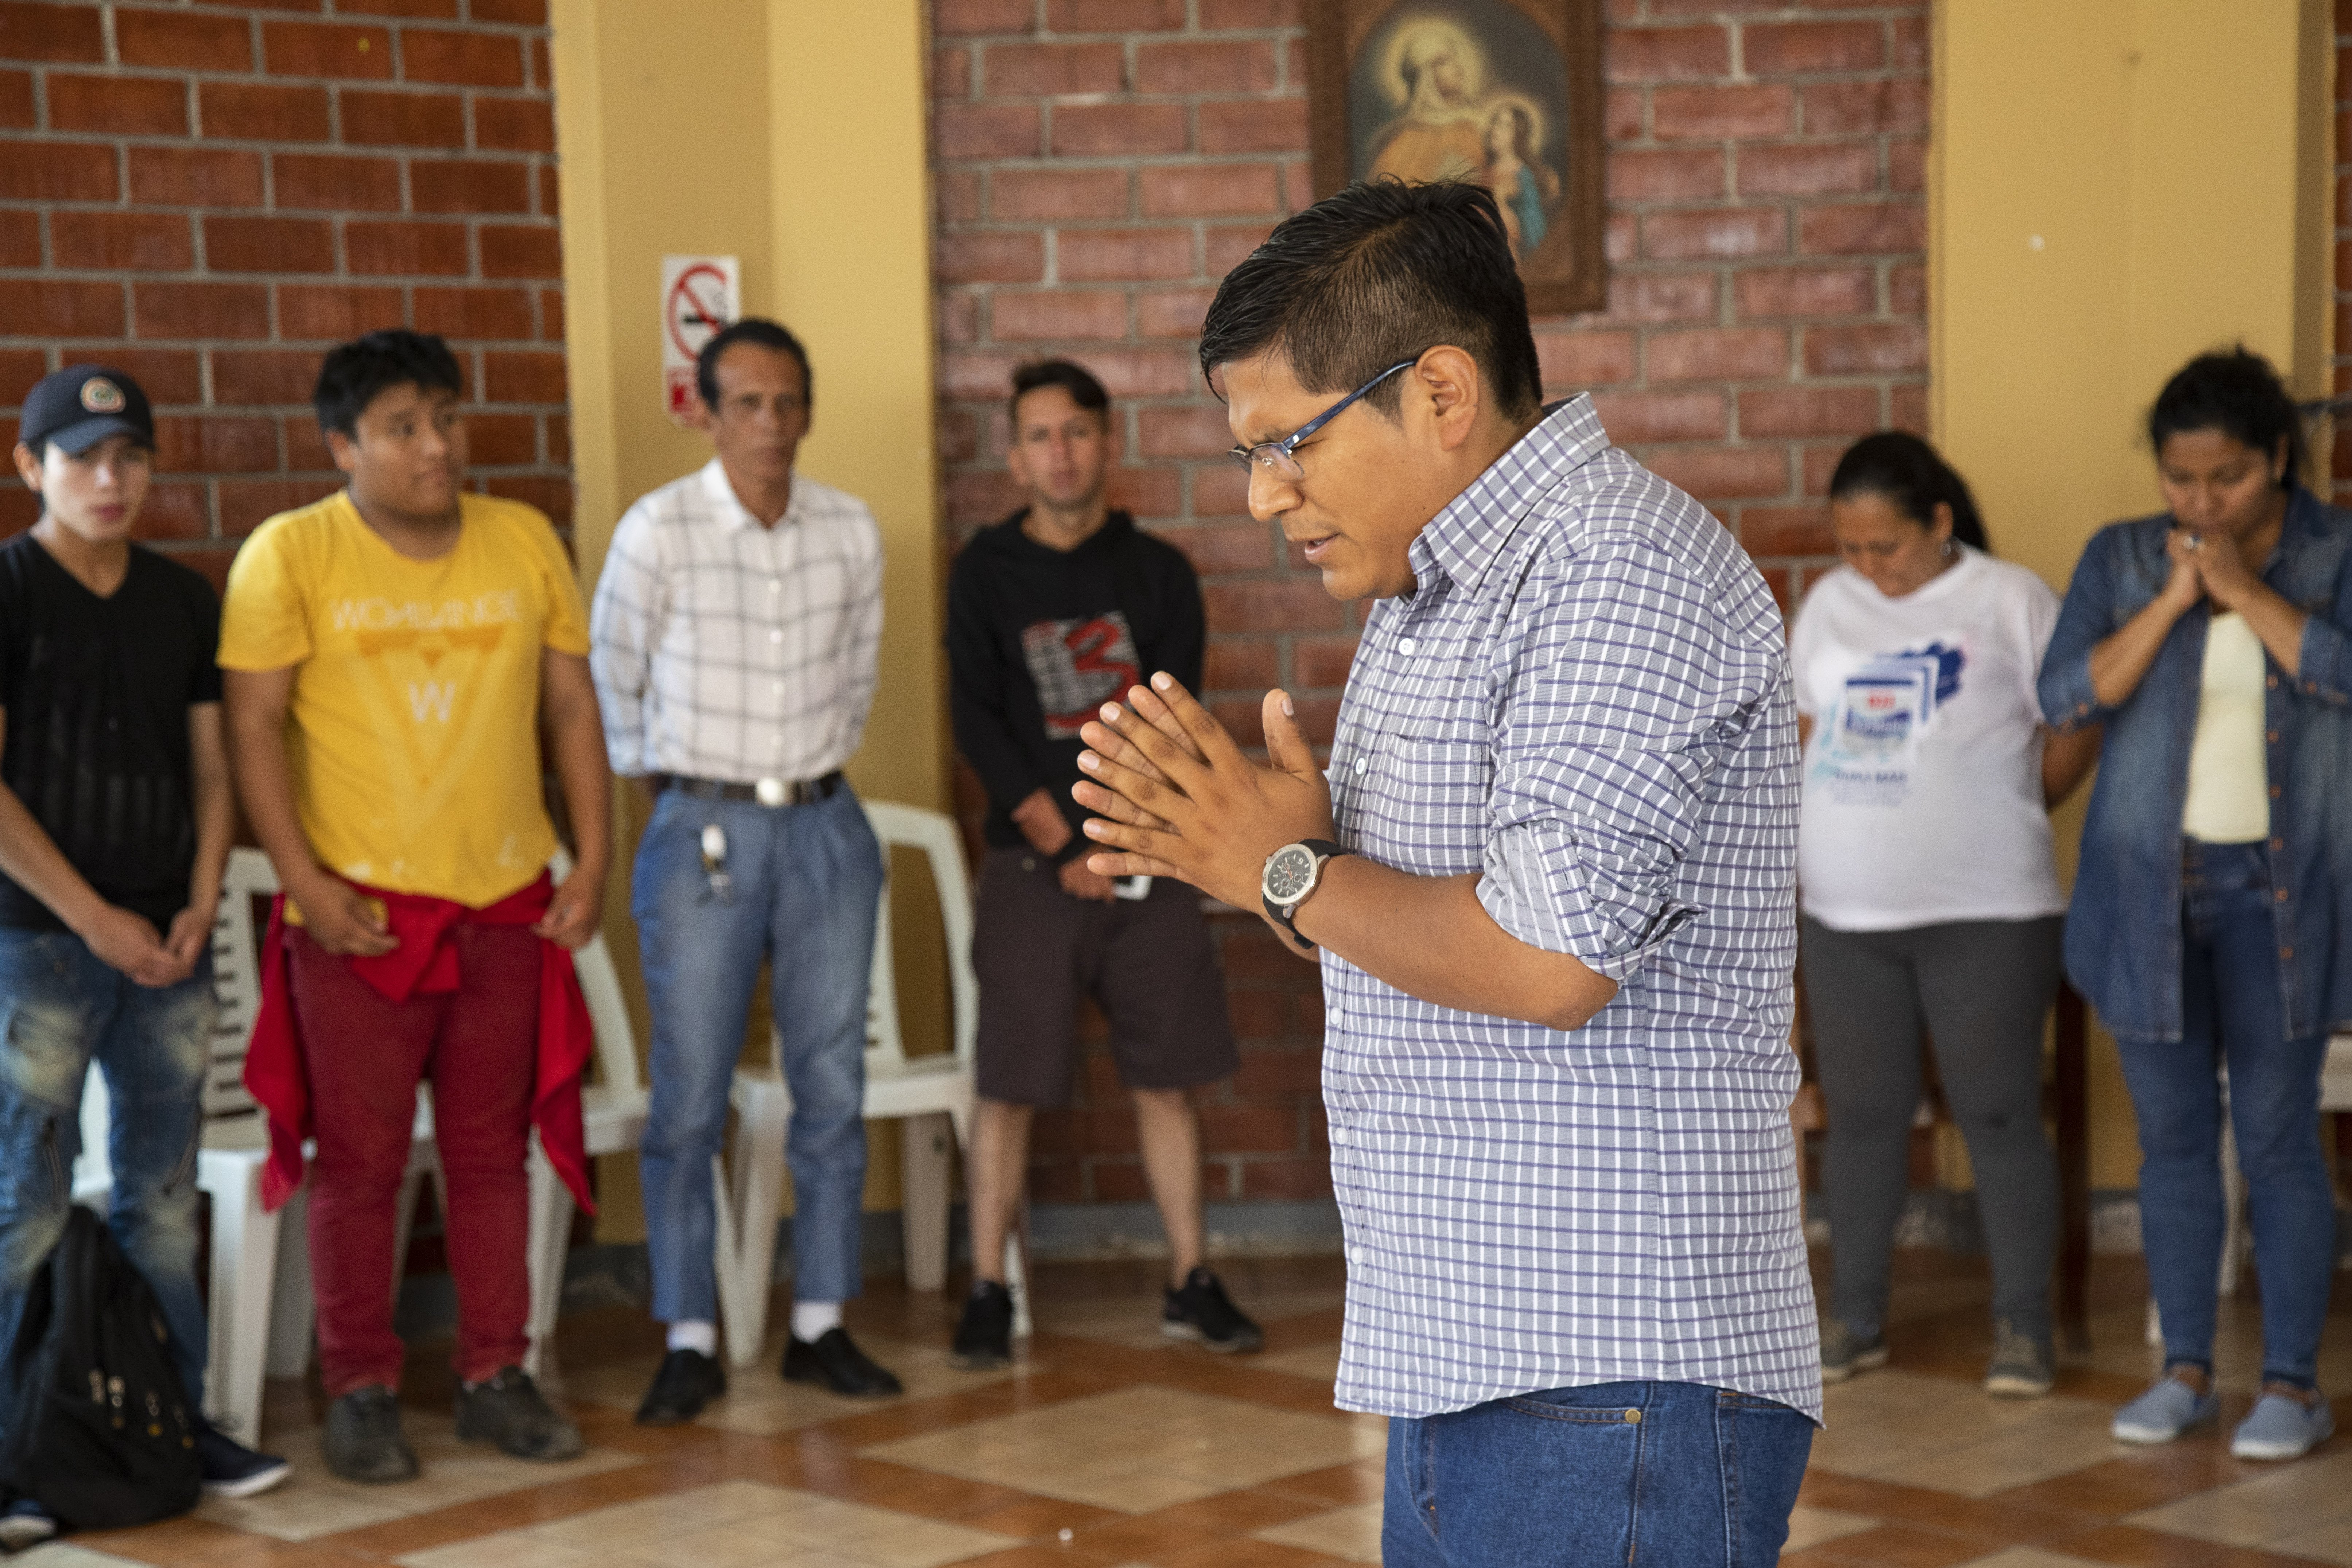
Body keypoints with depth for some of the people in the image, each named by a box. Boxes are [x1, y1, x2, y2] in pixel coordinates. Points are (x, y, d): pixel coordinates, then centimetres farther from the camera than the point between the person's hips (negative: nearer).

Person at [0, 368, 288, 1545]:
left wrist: (199, 905, 1)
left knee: (163, 1202, 10)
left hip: (166, 949, 5)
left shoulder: (183, 601, 11)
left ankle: (177, 1425, 18)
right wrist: (95, 917, -11)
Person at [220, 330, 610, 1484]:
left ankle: (495, 1378, 20)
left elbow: (571, 706, 10)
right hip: (361, 912, -3)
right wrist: (306, 884, -14)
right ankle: (360, 1393, 13)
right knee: (359, 1161, 2)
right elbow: (254, 725, -7)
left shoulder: (526, 542, 7)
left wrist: (593, 860, 3)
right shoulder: (289, 555, -5)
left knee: (493, 1151, 10)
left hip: (507, 905, 3)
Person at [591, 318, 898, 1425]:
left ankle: (821, 1325, 16)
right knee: (690, 1097, -1)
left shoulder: (851, 532, 3)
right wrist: (657, 786, 9)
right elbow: (612, 680, 2)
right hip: (704, 833, -3)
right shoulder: (659, 530, -8)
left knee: (833, 1085, 6)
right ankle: (690, 1342, 6)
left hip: (826, 827, 4)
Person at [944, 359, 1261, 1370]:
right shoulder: (987, 575, 2)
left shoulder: (1157, 572, 6)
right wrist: (1063, 848, -10)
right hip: (1030, 867, -2)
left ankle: (1190, 1284, 13)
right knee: (1009, 1085, -2)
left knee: (1166, 1076, 6)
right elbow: (979, 726, -4)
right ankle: (988, 1294, 4)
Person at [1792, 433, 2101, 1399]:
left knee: (1999, 1115, 1)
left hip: (1985, 912, -4)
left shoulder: (2011, 601, -5)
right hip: (1847, 914, 4)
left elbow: (2073, 730, -2)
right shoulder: (1829, 606, 10)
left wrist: (2003, 814, 3)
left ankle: (2023, 1325, 10)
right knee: (1862, 1116, 10)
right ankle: (1854, 1318, 21)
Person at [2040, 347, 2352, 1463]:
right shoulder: (2121, 558, 3)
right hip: (2150, 888, 2)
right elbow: (2066, 697, -7)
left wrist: (2244, 591, -18)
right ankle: (2186, 1371, 17)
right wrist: (2171, 600, -15)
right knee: (2174, 1134, 8)